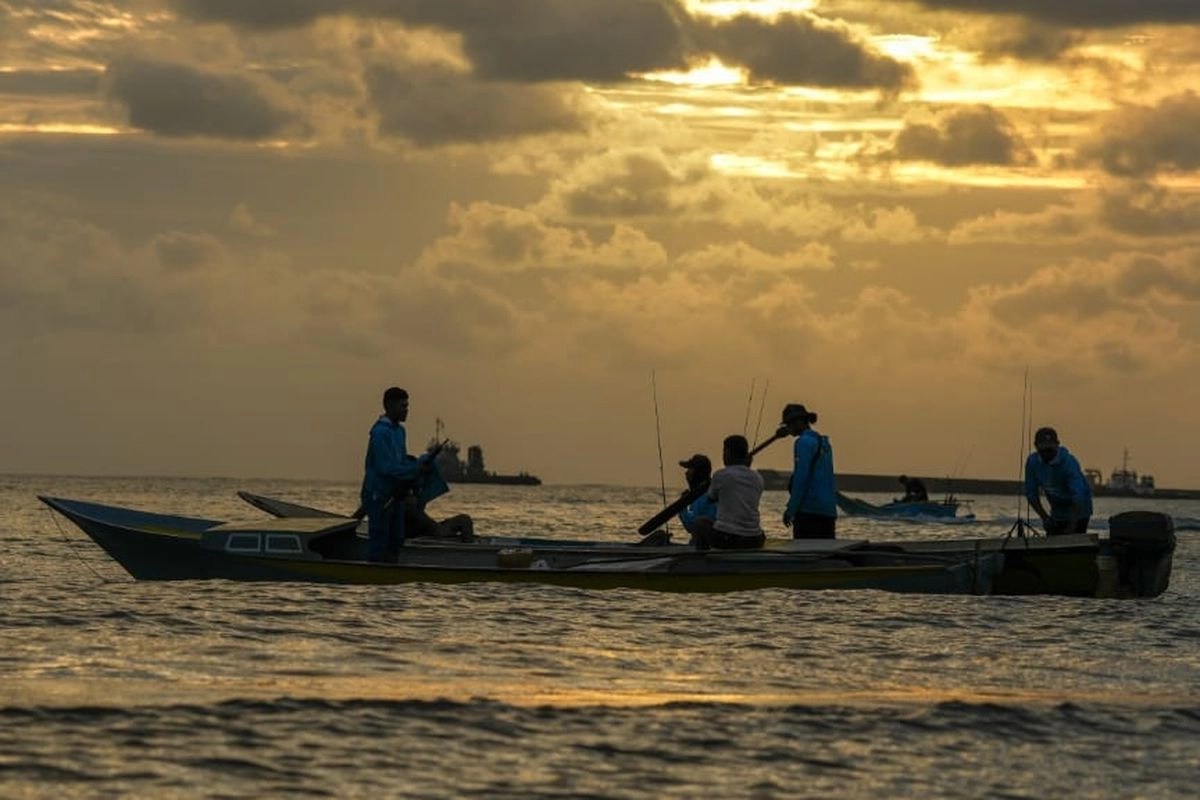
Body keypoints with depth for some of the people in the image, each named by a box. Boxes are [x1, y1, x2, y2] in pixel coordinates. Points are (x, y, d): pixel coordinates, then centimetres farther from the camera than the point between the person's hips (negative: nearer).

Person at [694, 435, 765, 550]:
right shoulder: (757, 479, 7)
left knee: (700, 525, 27)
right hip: (753, 541, 3)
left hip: (725, 539, -3)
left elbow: (711, 498, 15)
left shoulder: (721, 475, -4)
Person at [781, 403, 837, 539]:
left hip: (809, 509, -9)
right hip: (828, 510, 9)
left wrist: (791, 509, -13)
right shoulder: (824, 443, 18)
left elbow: (801, 478, -15)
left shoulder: (804, 442, -9)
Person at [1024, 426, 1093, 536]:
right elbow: (1031, 493, -4)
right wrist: (1044, 517, -15)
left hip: (1078, 510, -5)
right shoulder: (1032, 462, -13)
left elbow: (1078, 497, -34)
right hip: (1057, 511, 5)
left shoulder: (1068, 462, -28)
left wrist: (1071, 527, -41)